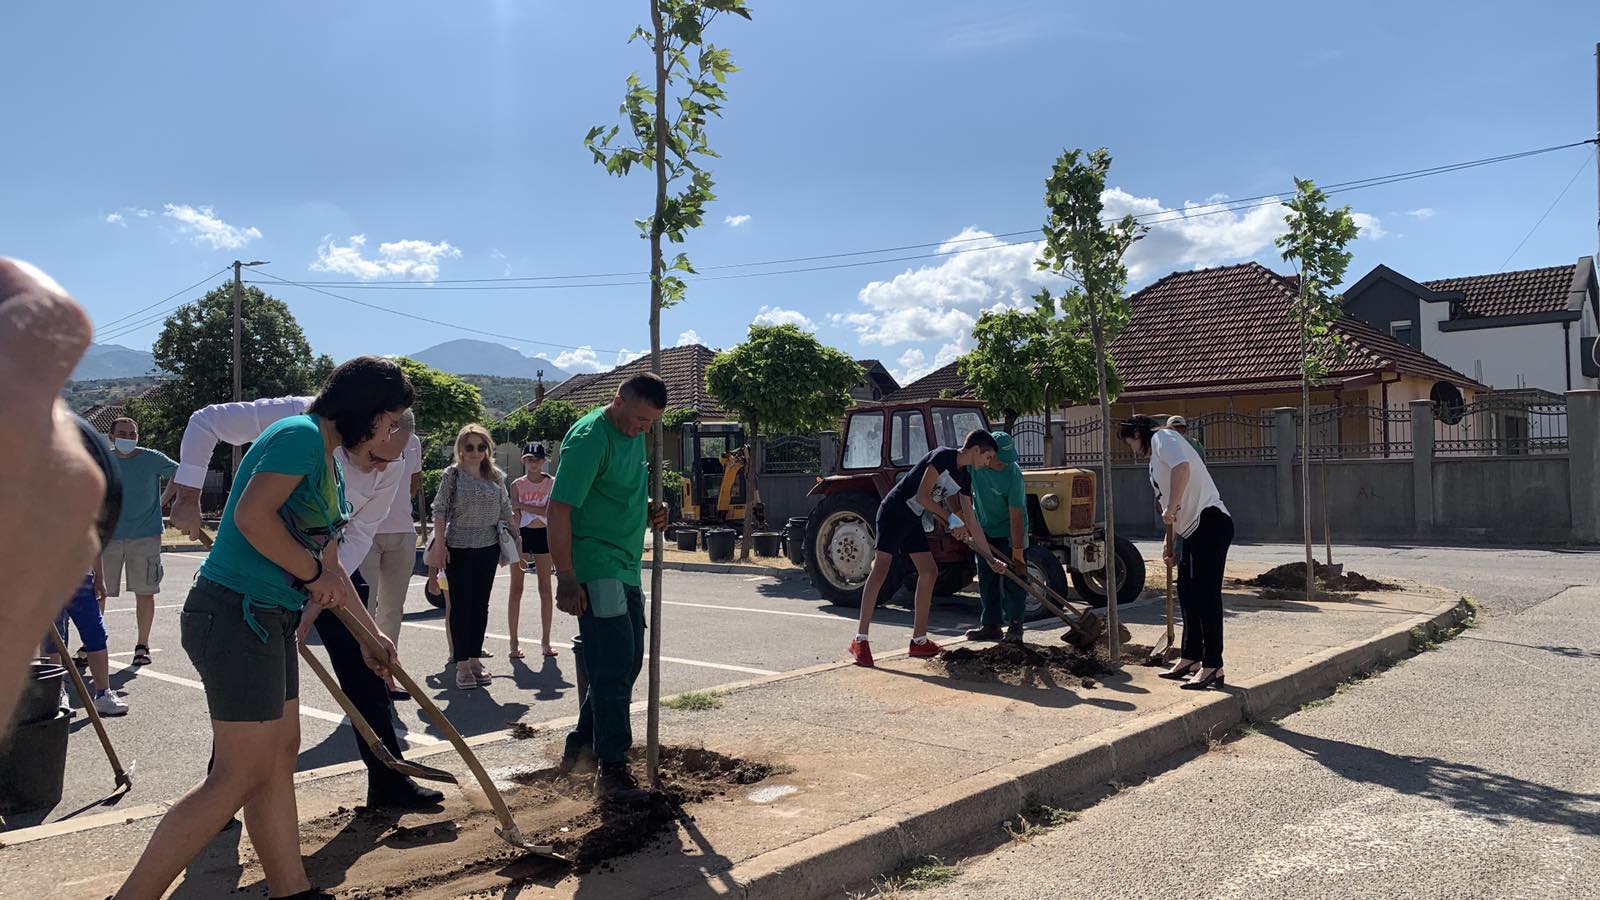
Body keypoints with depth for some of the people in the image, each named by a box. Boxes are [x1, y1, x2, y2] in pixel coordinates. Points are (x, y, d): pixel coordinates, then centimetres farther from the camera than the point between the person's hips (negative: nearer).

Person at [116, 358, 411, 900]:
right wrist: (313, 572, -14)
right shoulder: (301, 435, -12)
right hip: (236, 614, -10)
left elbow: (328, 568, 24)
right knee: (242, 775, -7)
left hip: (267, 620, 10)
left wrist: (371, 634, 28)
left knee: (281, 754, 14)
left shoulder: (329, 465, 18)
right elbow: (252, 515, -27)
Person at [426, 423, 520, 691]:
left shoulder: (495, 476, 8)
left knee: (481, 605, 8)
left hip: (488, 548, 4)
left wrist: (516, 538, 11)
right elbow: (440, 510, -5)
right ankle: (462, 665, 3)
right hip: (458, 548, -4)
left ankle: (475, 659, 17)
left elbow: (506, 510, 14)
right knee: (461, 605, -1)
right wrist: (439, 543, -12)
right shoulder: (452, 474, -2)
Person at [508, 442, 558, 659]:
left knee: (545, 588, 5)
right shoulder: (517, 485, -1)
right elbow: (515, 517, -8)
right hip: (522, 534, -1)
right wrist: (516, 546, -16)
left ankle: (545, 640, 12)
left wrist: (522, 505, -16)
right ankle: (514, 641, 8)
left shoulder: (551, 483, 0)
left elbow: (547, 512, -11)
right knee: (516, 589, 2)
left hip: (543, 535, 1)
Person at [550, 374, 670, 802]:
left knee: (626, 662, 15)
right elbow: (559, 509, -19)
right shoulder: (589, 438, -16)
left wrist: (648, 514, 6)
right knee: (614, 664, -8)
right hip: (594, 567, -9)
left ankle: (580, 745, 29)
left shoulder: (634, 436, 12)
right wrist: (566, 579, -22)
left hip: (625, 567, 9)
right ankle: (613, 769, 2)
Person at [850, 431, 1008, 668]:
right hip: (894, 512, -9)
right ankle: (859, 641, -13)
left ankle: (919, 641, 13)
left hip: (914, 521, 9)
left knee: (929, 571, 6)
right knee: (881, 569, -14)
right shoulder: (943, 456, -15)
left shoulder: (964, 478, 10)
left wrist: (991, 559, 12)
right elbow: (922, 496, -19)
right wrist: (951, 519, -13)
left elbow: (972, 523, 12)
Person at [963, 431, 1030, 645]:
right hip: (985, 530, 5)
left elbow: (1016, 515, -28)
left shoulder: (1013, 473, -28)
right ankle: (990, 625, 14)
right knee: (986, 579, 7)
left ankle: (1015, 626, 3)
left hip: (1009, 532, -5)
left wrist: (1017, 554, -28)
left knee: (1012, 578, -6)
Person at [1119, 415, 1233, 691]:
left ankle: (1213, 667, -8)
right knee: (1187, 591, 15)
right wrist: (1169, 543, 24)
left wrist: (1171, 508, -20)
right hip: (1194, 529, 11)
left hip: (1210, 522, -11)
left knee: (1206, 594, -10)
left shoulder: (1162, 436, -3)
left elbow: (1181, 467, -25)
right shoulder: (1156, 458, 26)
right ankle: (1190, 658, 23)